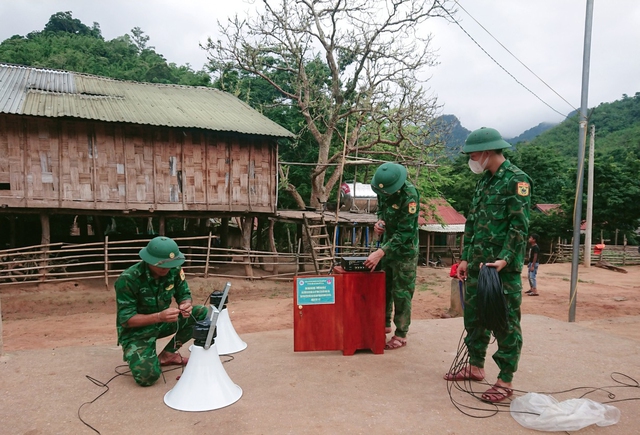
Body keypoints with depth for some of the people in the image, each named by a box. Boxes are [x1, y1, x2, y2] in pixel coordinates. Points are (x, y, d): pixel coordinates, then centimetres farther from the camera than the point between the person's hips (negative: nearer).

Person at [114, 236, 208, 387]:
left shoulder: (174, 270, -14)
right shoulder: (128, 279, -28)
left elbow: (183, 295, -3)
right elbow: (125, 319, -25)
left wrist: (186, 305, -29)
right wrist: (159, 316, -41)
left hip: (162, 322, 6)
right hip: (136, 330, -5)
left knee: (202, 313, -14)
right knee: (147, 375, -27)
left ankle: (167, 354, 0)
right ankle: (133, 353, 9)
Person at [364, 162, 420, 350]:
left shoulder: (409, 195, -27)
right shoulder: (383, 188, -5)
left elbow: (404, 233, -28)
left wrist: (380, 253, -33)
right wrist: (379, 222, -7)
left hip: (404, 250, -7)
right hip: (386, 244, 7)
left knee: (401, 293, 1)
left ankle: (401, 335, 13)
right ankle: (384, 324, 33)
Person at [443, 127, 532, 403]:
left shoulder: (516, 180, -10)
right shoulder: (484, 181, 15)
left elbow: (519, 226, -17)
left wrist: (504, 260, -25)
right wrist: (466, 258, 13)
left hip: (504, 267, -8)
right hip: (477, 264, 9)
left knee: (505, 323, 1)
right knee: (474, 316, 16)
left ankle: (505, 382, 12)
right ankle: (475, 367, 31)